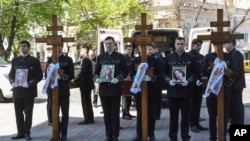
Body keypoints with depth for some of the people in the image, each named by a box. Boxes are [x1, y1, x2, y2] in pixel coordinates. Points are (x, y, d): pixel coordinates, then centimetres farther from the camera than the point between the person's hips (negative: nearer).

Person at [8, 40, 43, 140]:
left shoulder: (34, 61, 2)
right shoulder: (15, 60, 13)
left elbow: (39, 75, 0)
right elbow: (11, 74, 15)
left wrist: (32, 82, -16)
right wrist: (12, 82, -4)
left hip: (29, 91, -3)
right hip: (17, 90, 3)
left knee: (28, 113, 2)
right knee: (18, 113, 5)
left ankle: (27, 132, 12)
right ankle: (20, 132, 14)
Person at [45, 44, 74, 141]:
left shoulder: (68, 60, 3)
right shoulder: (50, 60, 11)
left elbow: (72, 75, -2)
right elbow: (46, 75, 9)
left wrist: (64, 76, -19)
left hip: (64, 90, -2)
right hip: (52, 89, 2)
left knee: (64, 113, 2)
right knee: (51, 112, 3)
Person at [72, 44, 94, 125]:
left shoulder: (85, 60, -16)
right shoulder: (88, 60, 14)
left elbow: (82, 72, -22)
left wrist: (75, 80, -16)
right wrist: (77, 79, 16)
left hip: (85, 84, -10)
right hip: (88, 84, 10)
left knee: (86, 102, -4)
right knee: (88, 102, 15)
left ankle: (87, 119, 0)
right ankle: (90, 118, 21)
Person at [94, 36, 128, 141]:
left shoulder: (120, 57, 2)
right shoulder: (100, 57, 10)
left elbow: (125, 72, 1)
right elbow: (96, 71, 15)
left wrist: (118, 79, -16)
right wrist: (97, 78, -7)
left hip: (115, 89, -3)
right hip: (103, 89, 3)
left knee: (115, 114, 2)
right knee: (106, 115, 7)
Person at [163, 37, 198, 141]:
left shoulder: (190, 58, 4)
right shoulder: (168, 58, 6)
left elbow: (195, 73, 5)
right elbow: (164, 73, 8)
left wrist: (189, 81, -13)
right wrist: (168, 80, -10)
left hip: (185, 90, 0)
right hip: (172, 90, 1)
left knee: (185, 116, 5)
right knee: (173, 115, 8)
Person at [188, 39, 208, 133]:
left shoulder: (202, 57, 15)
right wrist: (194, 80, -23)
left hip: (200, 83, 6)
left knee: (198, 104, 9)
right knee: (193, 104, -2)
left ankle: (197, 123, 16)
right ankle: (193, 124, 4)